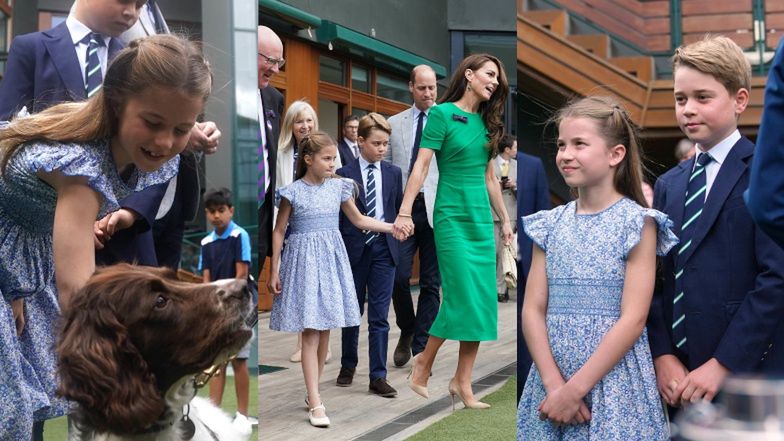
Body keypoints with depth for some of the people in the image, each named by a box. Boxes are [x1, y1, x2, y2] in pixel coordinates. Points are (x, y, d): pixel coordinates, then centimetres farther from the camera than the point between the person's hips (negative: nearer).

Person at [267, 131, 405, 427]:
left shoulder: (338, 188, 5)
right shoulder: (293, 192, -6)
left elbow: (358, 220, 17)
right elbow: (279, 232, 0)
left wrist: (392, 227, 9)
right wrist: (274, 271, -2)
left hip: (331, 259, 5)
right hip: (304, 260, -4)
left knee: (324, 331, 7)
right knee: (310, 333, -8)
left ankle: (312, 393, 20)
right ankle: (315, 403, -7)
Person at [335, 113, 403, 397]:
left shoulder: (393, 173, 6)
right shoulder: (345, 174, -3)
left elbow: (399, 208, 11)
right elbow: (339, 216, -2)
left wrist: (397, 231, -1)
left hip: (384, 249, 1)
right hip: (354, 249, -1)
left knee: (380, 315, -1)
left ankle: (378, 376, 1)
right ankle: (348, 365, 29)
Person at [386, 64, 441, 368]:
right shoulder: (394, 123, 10)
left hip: (437, 211, -1)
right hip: (403, 209, 1)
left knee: (431, 284, 3)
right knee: (399, 276, -6)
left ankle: (421, 348, 11)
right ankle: (407, 332, 20)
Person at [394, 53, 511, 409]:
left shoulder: (485, 122, 14)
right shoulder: (442, 113, -5)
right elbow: (421, 166, -10)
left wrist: (505, 219, 20)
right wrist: (405, 212, -16)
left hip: (482, 219, 7)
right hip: (452, 216, -7)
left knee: (484, 300, 2)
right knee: (462, 296, -10)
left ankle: (463, 383, 8)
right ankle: (424, 362, 11)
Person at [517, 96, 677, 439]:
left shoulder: (637, 223, -5)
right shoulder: (550, 225, 7)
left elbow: (633, 319, -12)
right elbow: (533, 310, 2)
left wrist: (576, 388, -15)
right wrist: (554, 384, -11)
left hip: (612, 378, -4)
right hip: (550, 376, 4)